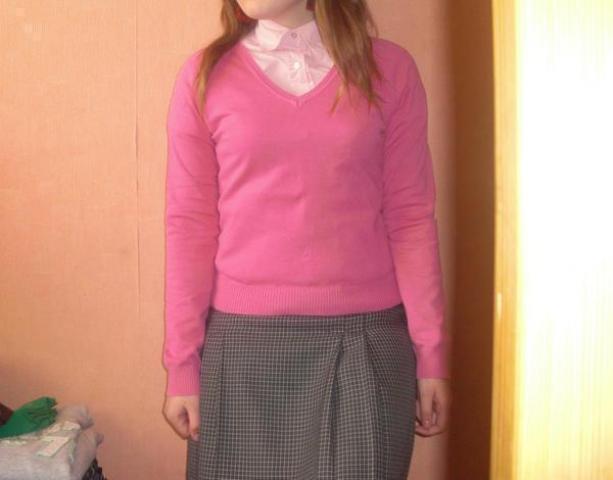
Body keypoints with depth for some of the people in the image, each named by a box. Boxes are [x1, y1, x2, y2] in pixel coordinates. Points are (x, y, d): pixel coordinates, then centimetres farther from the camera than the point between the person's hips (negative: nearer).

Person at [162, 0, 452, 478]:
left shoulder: (390, 68, 2)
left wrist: (431, 352, -1)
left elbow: (410, 218, 1)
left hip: (364, 340, 0)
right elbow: (190, 226, 1)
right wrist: (181, 364, 1)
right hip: (244, 341, 1)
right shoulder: (205, 76, 2)